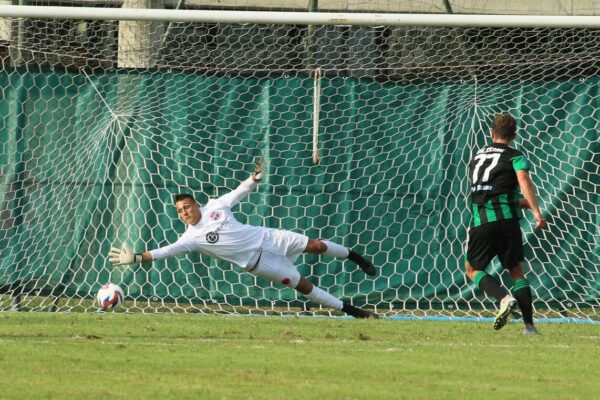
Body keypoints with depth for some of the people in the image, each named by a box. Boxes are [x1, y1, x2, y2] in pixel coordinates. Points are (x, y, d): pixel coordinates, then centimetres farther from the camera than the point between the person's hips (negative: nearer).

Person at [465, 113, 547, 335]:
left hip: (480, 222, 2)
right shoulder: (515, 156, 5)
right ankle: (529, 324, 1)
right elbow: (523, 179, -16)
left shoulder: (477, 157, 21)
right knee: (516, 270, 10)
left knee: (472, 268, 14)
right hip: (507, 218, -1)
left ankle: (504, 297, -13)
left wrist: (521, 202, 35)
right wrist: (536, 211, -22)